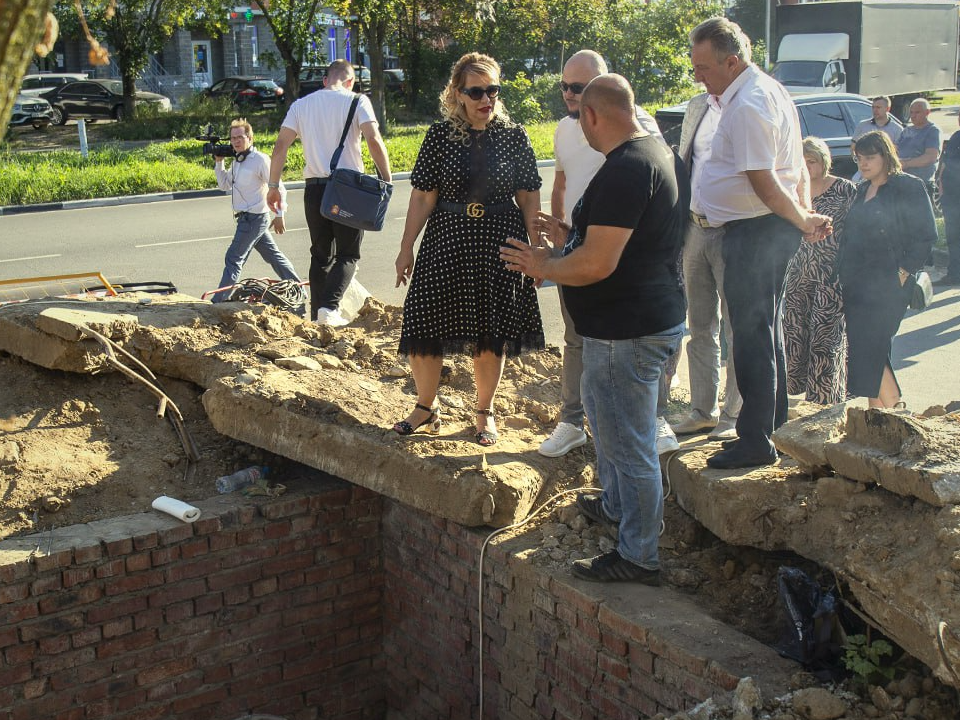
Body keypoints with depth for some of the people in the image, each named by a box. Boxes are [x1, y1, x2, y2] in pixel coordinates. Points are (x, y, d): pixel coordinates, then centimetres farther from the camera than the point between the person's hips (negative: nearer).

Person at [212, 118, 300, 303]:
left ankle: (218, 301, -5)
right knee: (273, 254, 14)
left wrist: (279, 215, -15)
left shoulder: (260, 160, -14)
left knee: (234, 258, -7)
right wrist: (219, 163, 8)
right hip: (246, 218, 9)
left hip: (253, 218, -9)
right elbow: (224, 185, 19)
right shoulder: (237, 161, 12)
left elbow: (279, 188, -13)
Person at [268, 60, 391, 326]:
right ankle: (330, 306, -14)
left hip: (314, 188, 3)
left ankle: (317, 314, 15)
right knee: (348, 254, 5)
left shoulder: (301, 105, 11)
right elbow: (374, 141, -13)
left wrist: (273, 186, 10)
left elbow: (280, 146, 4)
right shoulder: (356, 101, 0)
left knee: (321, 254, 15)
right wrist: (387, 180, -7)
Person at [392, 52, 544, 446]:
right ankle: (426, 406, 23)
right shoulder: (440, 135, -2)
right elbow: (423, 196, -1)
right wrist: (406, 248, -1)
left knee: (490, 337, 7)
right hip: (447, 241, 0)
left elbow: (529, 196, 3)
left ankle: (485, 411, 27)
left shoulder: (514, 136, 0)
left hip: (499, 244, 0)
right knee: (424, 327, 1)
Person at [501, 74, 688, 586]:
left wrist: (544, 266, -11)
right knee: (603, 409, 29)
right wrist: (570, 238, 18)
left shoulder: (624, 169, -23)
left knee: (628, 442, 0)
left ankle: (638, 557, 12)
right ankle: (616, 504, 48)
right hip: (655, 317, 11)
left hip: (626, 329, -11)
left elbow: (597, 264, -28)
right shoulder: (663, 155, 11)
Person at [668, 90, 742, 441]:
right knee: (700, 328, 13)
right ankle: (703, 410, 23)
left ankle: (733, 415, 14)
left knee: (736, 330, 3)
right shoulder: (697, 106, 12)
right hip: (695, 228, 7)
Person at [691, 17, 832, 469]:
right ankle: (773, 423, 30)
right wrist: (805, 213, 13)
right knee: (764, 331, 18)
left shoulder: (747, 106, -21)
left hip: (755, 234, -11)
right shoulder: (767, 90, 14)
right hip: (770, 229, 11)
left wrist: (801, 222, -11)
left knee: (752, 337, -4)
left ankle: (756, 442, 3)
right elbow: (796, 165, 18)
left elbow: (763, 184, -23)